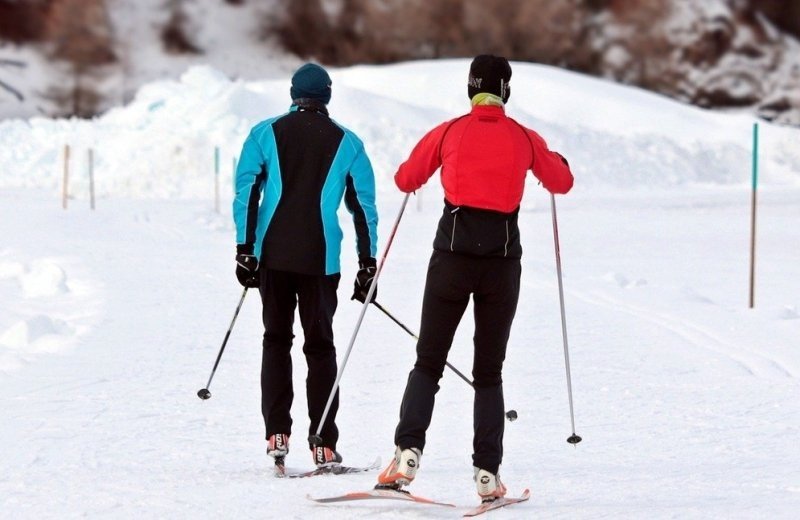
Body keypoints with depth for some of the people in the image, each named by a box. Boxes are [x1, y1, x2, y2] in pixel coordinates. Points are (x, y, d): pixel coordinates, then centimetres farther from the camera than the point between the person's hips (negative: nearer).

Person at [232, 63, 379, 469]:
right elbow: (364, 206, 5)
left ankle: (277, 434, 0)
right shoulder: (348, 144, 6)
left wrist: (245, 250, 0)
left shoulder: (265, 134, 6)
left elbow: (246, 191, -1)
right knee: (320, 346, 5)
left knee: (276, 340, 13)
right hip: (321, 259, -1)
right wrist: (367, 264, 8)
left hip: (273, 254, 1)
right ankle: (323, 446, -2)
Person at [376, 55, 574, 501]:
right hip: (503, 259, 1)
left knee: (428, 363, 7)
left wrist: (416, 170, 35)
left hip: (453, 255, -1)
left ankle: (409, 450, -13)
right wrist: (551, 161, 39)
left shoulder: (448, 133, 1)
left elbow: (406, 180, 12)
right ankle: (487, 472, 1)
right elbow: (562, 183, 17)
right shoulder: (524, 139, 2)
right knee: (489, 372, 9)